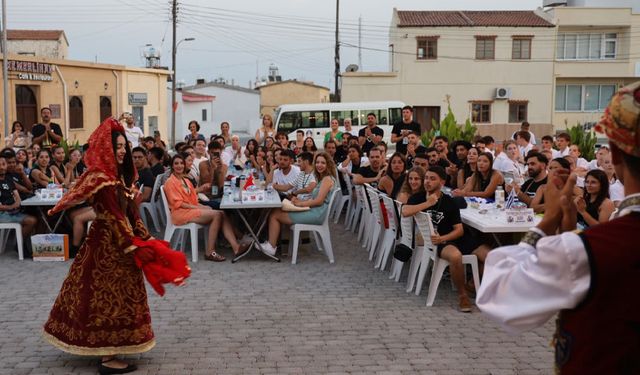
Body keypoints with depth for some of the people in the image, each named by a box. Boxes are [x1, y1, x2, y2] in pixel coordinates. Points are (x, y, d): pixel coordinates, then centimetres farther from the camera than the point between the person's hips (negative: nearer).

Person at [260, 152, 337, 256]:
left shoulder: (327, 179, -9)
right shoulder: (321, 178, 21)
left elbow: (319, 201, -17)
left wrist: (300, 203, -11)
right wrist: (299, 200, 1)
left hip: (317, 214, -10)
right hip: (313, 211, 10)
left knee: (274, 215, -8)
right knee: (276, 211, 2)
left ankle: (271, 247, -1)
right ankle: (271, 243, -3)